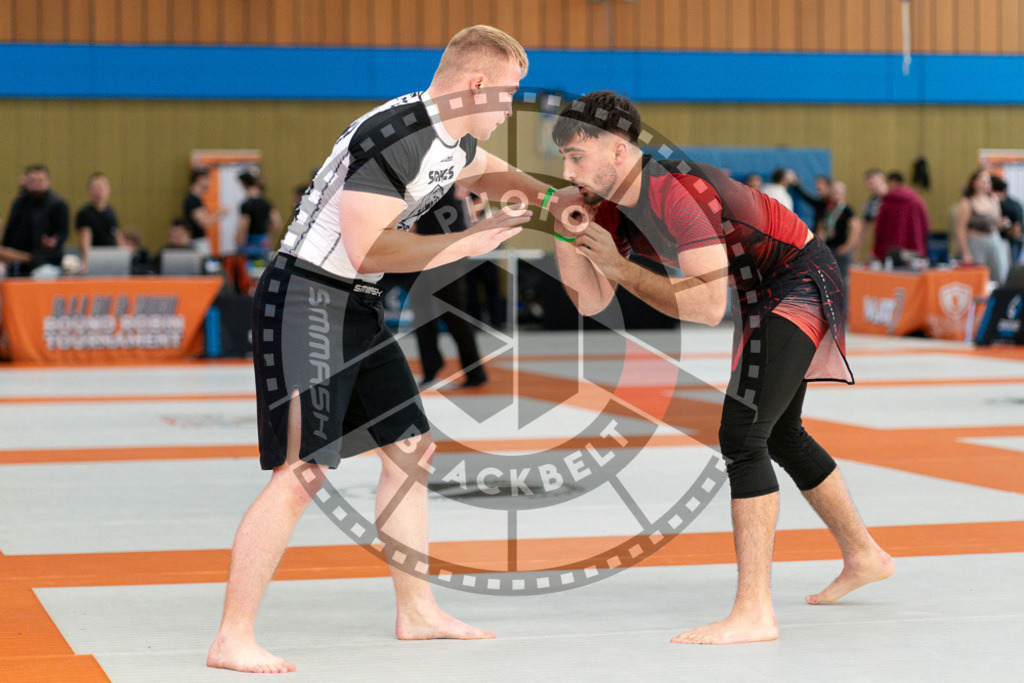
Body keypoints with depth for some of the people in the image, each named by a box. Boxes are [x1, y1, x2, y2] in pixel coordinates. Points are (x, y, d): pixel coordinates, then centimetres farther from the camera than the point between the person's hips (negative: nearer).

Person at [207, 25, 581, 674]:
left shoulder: (455, 139, 8)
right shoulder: (392, 134, -23)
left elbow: (486, 171, 33)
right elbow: (367, 250, -29)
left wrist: (545, 196, 17)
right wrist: (469, 241, -22)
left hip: (359, 307, 10)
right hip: (306, 300, -10)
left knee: (412, 447, 14)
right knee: (302, 470, -16)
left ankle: (416, 611, 26)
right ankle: (232, 639, -11)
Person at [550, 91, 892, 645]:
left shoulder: (674, 192, -30)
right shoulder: (612, 204, -2)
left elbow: (708, 307, -35)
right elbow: (590, 301, 0)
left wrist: (618, 265, -30)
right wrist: (566, 234, -15)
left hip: (801, 283, -10)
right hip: (767, 294, 10)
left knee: (741, 436, -20)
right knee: (781, 435, 24)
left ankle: (753, 611, -22)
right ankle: (863, 555, 42)